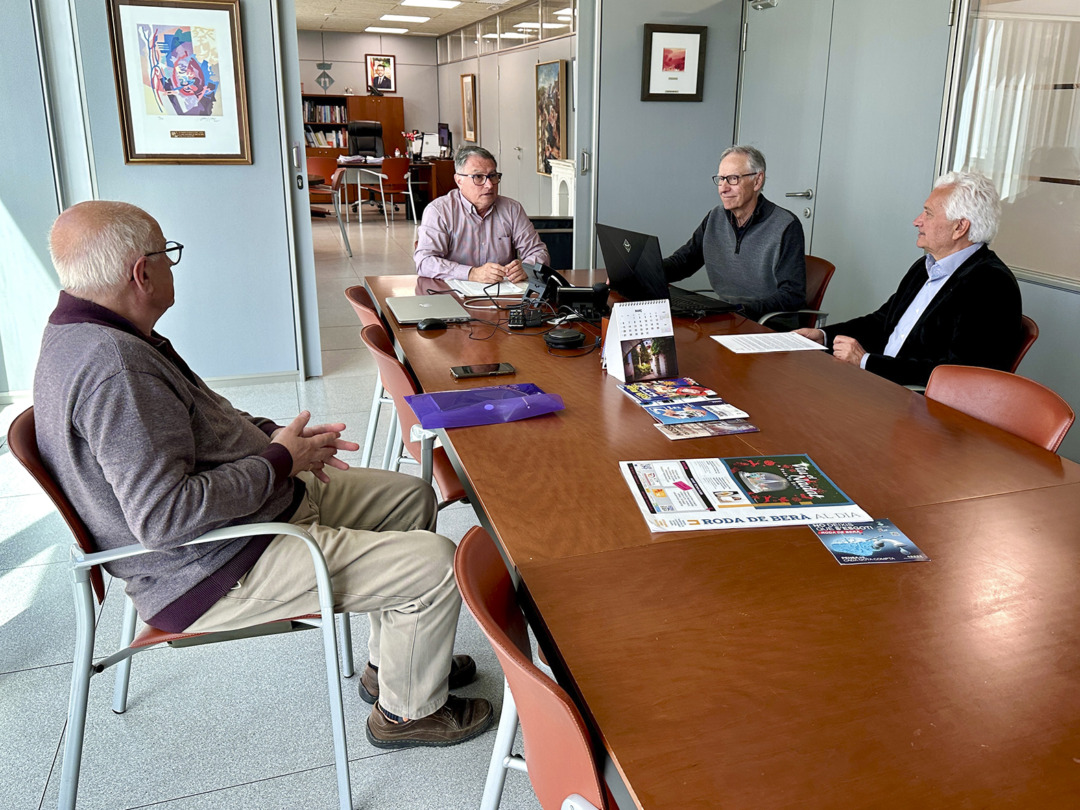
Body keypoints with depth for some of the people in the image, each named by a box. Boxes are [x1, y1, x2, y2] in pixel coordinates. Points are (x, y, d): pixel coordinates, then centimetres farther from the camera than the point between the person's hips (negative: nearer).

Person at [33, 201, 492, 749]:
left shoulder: (85, 334, 7)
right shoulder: (112, 365, -28)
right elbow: (164, 517, -32)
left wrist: (271, 435, 4)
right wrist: (280, 462, -19)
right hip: (212, 572, -11)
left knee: (410, 495, 15)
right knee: (436, 565, -14)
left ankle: (392, 663, 28)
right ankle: (410, 711, 12)